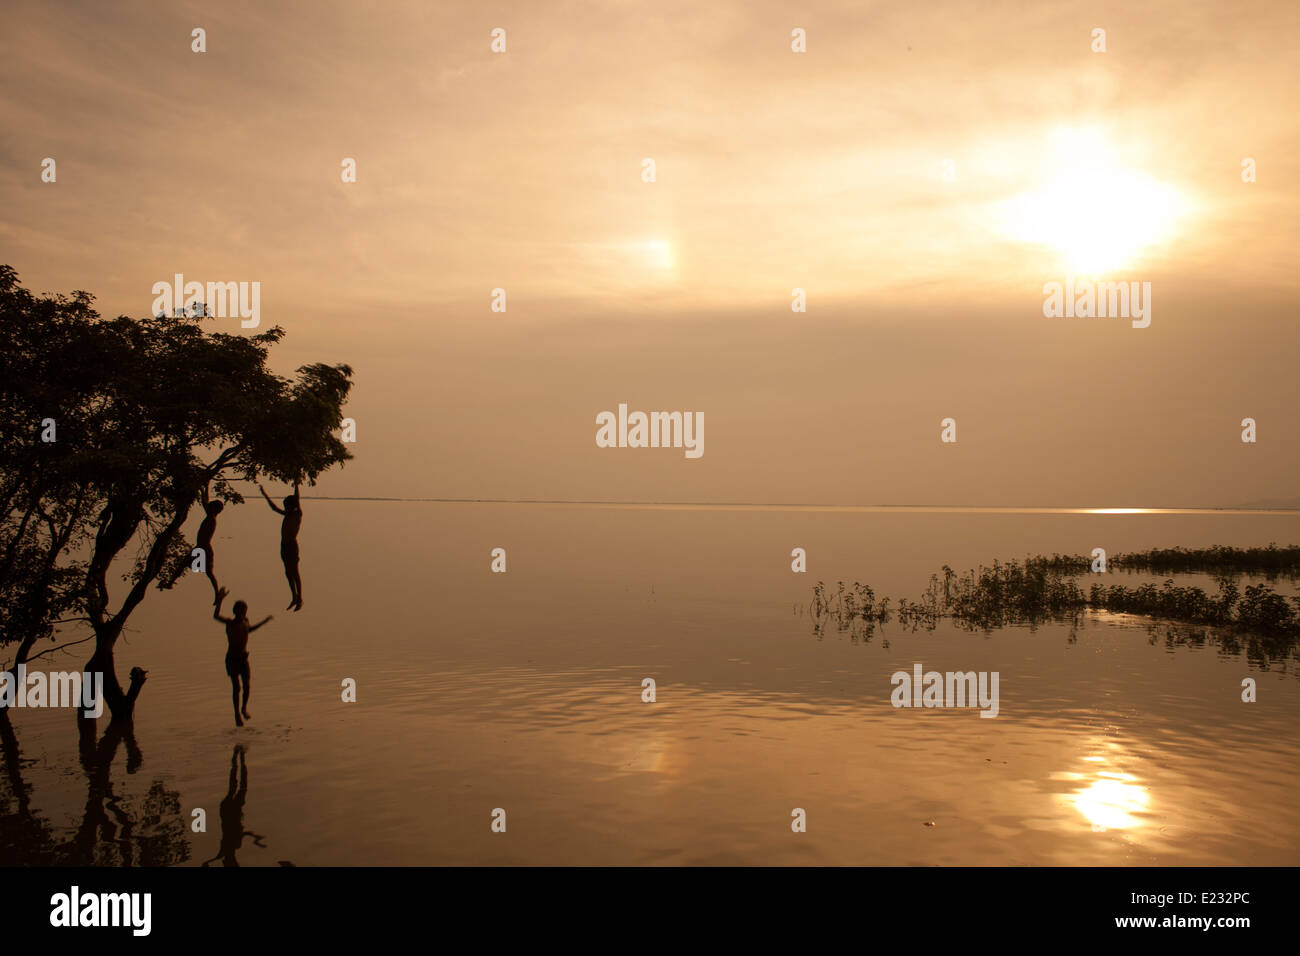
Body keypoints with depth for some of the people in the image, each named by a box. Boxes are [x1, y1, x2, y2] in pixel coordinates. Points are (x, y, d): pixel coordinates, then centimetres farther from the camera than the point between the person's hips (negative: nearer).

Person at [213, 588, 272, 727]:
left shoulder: (245, 621, 5)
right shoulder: (230, 622, -10)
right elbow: (215, 616, -30)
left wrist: (264, 621, 31)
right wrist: (219, 600, -41)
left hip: (243, 658, 4)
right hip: (232, 659, -4)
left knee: (247, 685, -9)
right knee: (236, 687, -5)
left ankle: (245, 708, 14)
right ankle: (237, 714, 10)